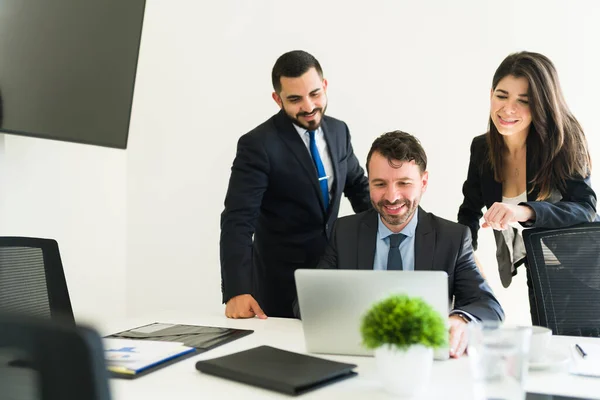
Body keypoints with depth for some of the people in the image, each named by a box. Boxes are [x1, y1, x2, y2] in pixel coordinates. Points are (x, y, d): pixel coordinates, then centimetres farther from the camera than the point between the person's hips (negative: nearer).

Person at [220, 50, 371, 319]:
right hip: (281, 282, -5)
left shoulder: (338, 131, 1)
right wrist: (237, 291, -35)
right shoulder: (257, 145, -18)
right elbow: (237, 220, -25)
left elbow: (358, 185, 16)